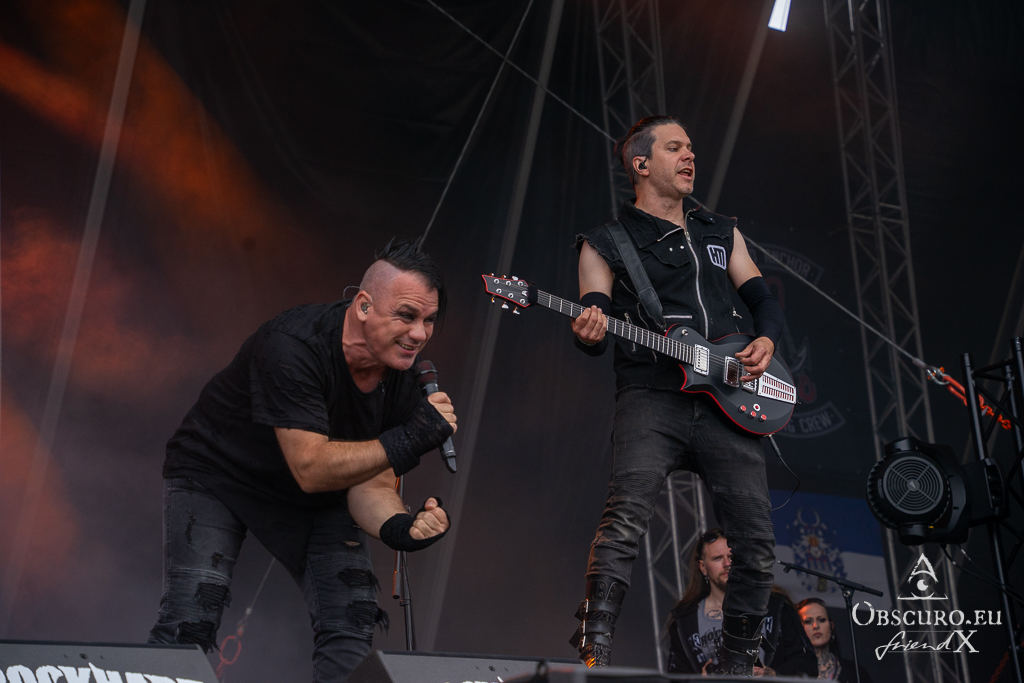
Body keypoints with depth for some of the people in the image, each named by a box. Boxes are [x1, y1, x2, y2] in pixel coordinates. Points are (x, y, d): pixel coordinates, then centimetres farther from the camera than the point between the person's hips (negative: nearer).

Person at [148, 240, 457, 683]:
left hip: (313, 499, 5)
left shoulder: (404, 380, -15)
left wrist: (397, 527, -33)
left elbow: (370, 484, -11)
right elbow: (310, 467, -36)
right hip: (215, 473, -5)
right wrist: (405, 441, -42)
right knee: (188, 625, -18)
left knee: (354, 622, -6)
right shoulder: (293, 344, -33)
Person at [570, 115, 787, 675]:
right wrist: (588, 334, -21)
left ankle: (735, 663, 18)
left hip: (727, 399, 4)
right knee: (626, 518, -25)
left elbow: (763, 299, 23)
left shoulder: (722, 232, 23)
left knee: (756, 540, 0)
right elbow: (593, 332, 4)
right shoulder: (606, 244, 10)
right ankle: (594, 654, -21)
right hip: (650, 397, -4)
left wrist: (766, 340, 0)